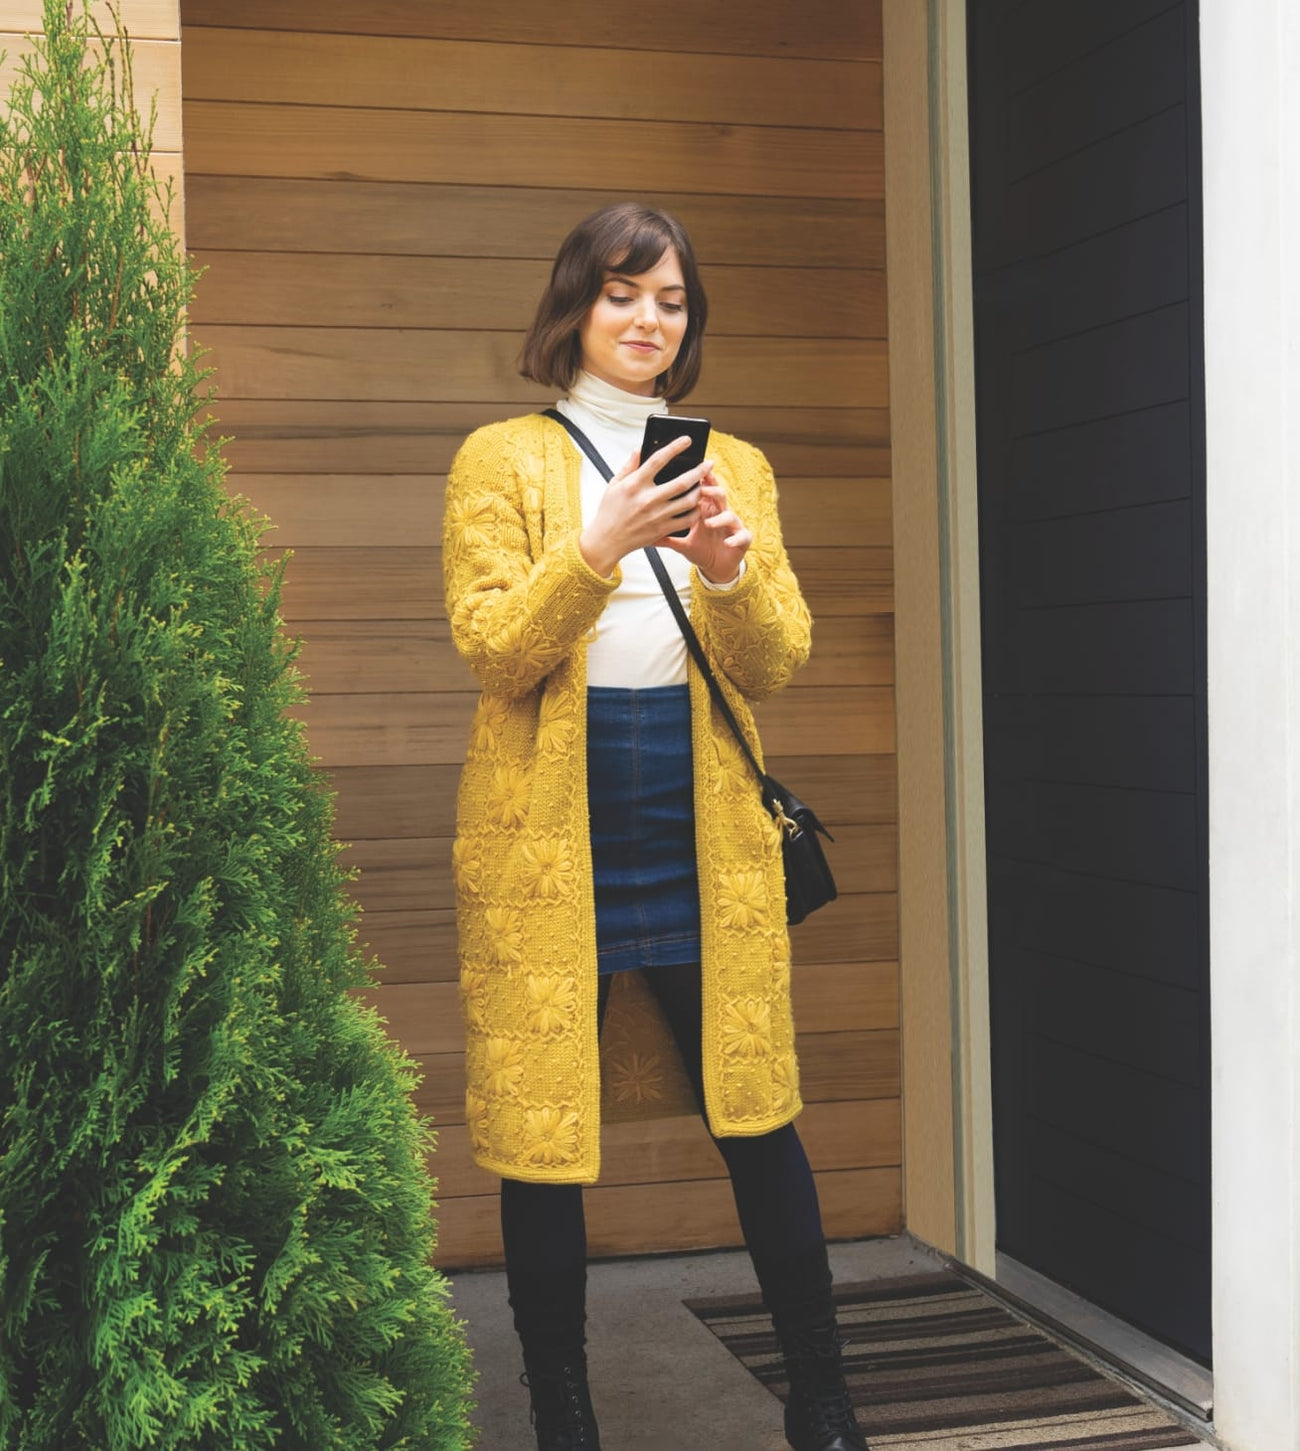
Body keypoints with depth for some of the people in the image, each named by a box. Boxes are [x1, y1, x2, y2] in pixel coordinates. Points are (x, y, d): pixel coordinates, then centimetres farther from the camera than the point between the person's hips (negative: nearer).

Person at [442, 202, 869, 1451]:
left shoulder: (734, 466, 15)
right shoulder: (502, 459, 6)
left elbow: (775, 665, 6)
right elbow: (492, 649, -6)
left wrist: (728, 570, -14)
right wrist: (600, 548, -21)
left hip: (704, 820, 2)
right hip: (550, 826, -2)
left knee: (757, 1114, 4)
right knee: (542, 1129, 0)